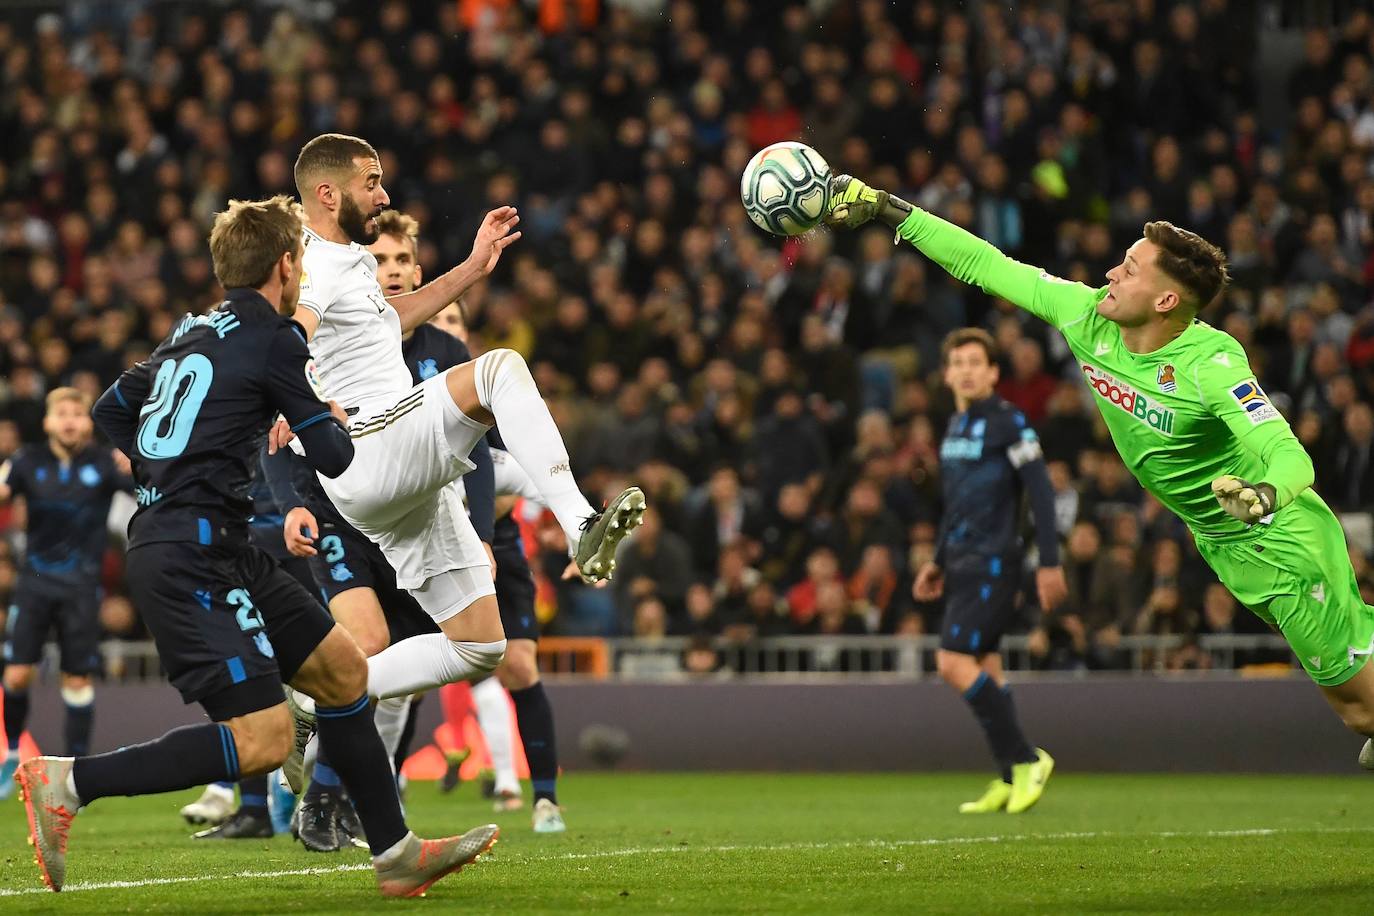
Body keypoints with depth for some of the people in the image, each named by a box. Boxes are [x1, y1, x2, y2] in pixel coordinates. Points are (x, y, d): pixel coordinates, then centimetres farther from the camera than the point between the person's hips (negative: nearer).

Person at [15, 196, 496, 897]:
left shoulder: (192, 333, 17)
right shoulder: (275, 338, -8)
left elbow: (110, 410, 27)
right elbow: (332, 456, -5)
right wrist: (335, 420, 16)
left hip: (215, 551, 10)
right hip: (192, 556, -10)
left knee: (342, 667, 13)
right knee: (263, 739, -16)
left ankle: (395, 855, 16)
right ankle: (68, 782, -15)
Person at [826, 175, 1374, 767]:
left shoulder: (1212, 363, -31)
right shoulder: (1086, 316, -13)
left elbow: (1290, 456, -40)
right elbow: (984, 265, -6)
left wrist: (1264, 493, -62)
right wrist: (886, 209, -6)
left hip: (1279, 536, -6)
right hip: (1218, 540, 6)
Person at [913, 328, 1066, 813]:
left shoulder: (1007, 422, -9)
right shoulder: (955, 426, 16)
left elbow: (1041, 490, -12)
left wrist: (1049, 562, -16)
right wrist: (938, 562, 23)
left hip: (993, 563, -8)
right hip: (963, 566, 8)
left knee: (955, 662, -16)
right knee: (984, 668, 7)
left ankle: (1025, 760, -8)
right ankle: (1013, 777, 12)